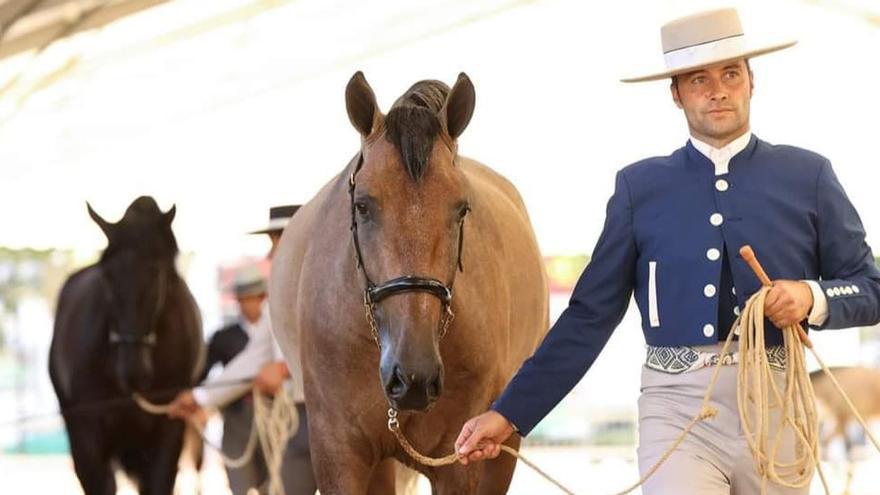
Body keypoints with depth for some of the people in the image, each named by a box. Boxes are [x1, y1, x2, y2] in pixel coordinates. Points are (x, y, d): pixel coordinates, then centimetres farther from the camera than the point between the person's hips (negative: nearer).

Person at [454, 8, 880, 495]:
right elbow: (590, 315, 6)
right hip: (677, 405, -1)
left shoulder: (807, 176, 5)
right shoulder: (640, 186, 6)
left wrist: (814, 297, -14)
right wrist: (509, 413, 1)